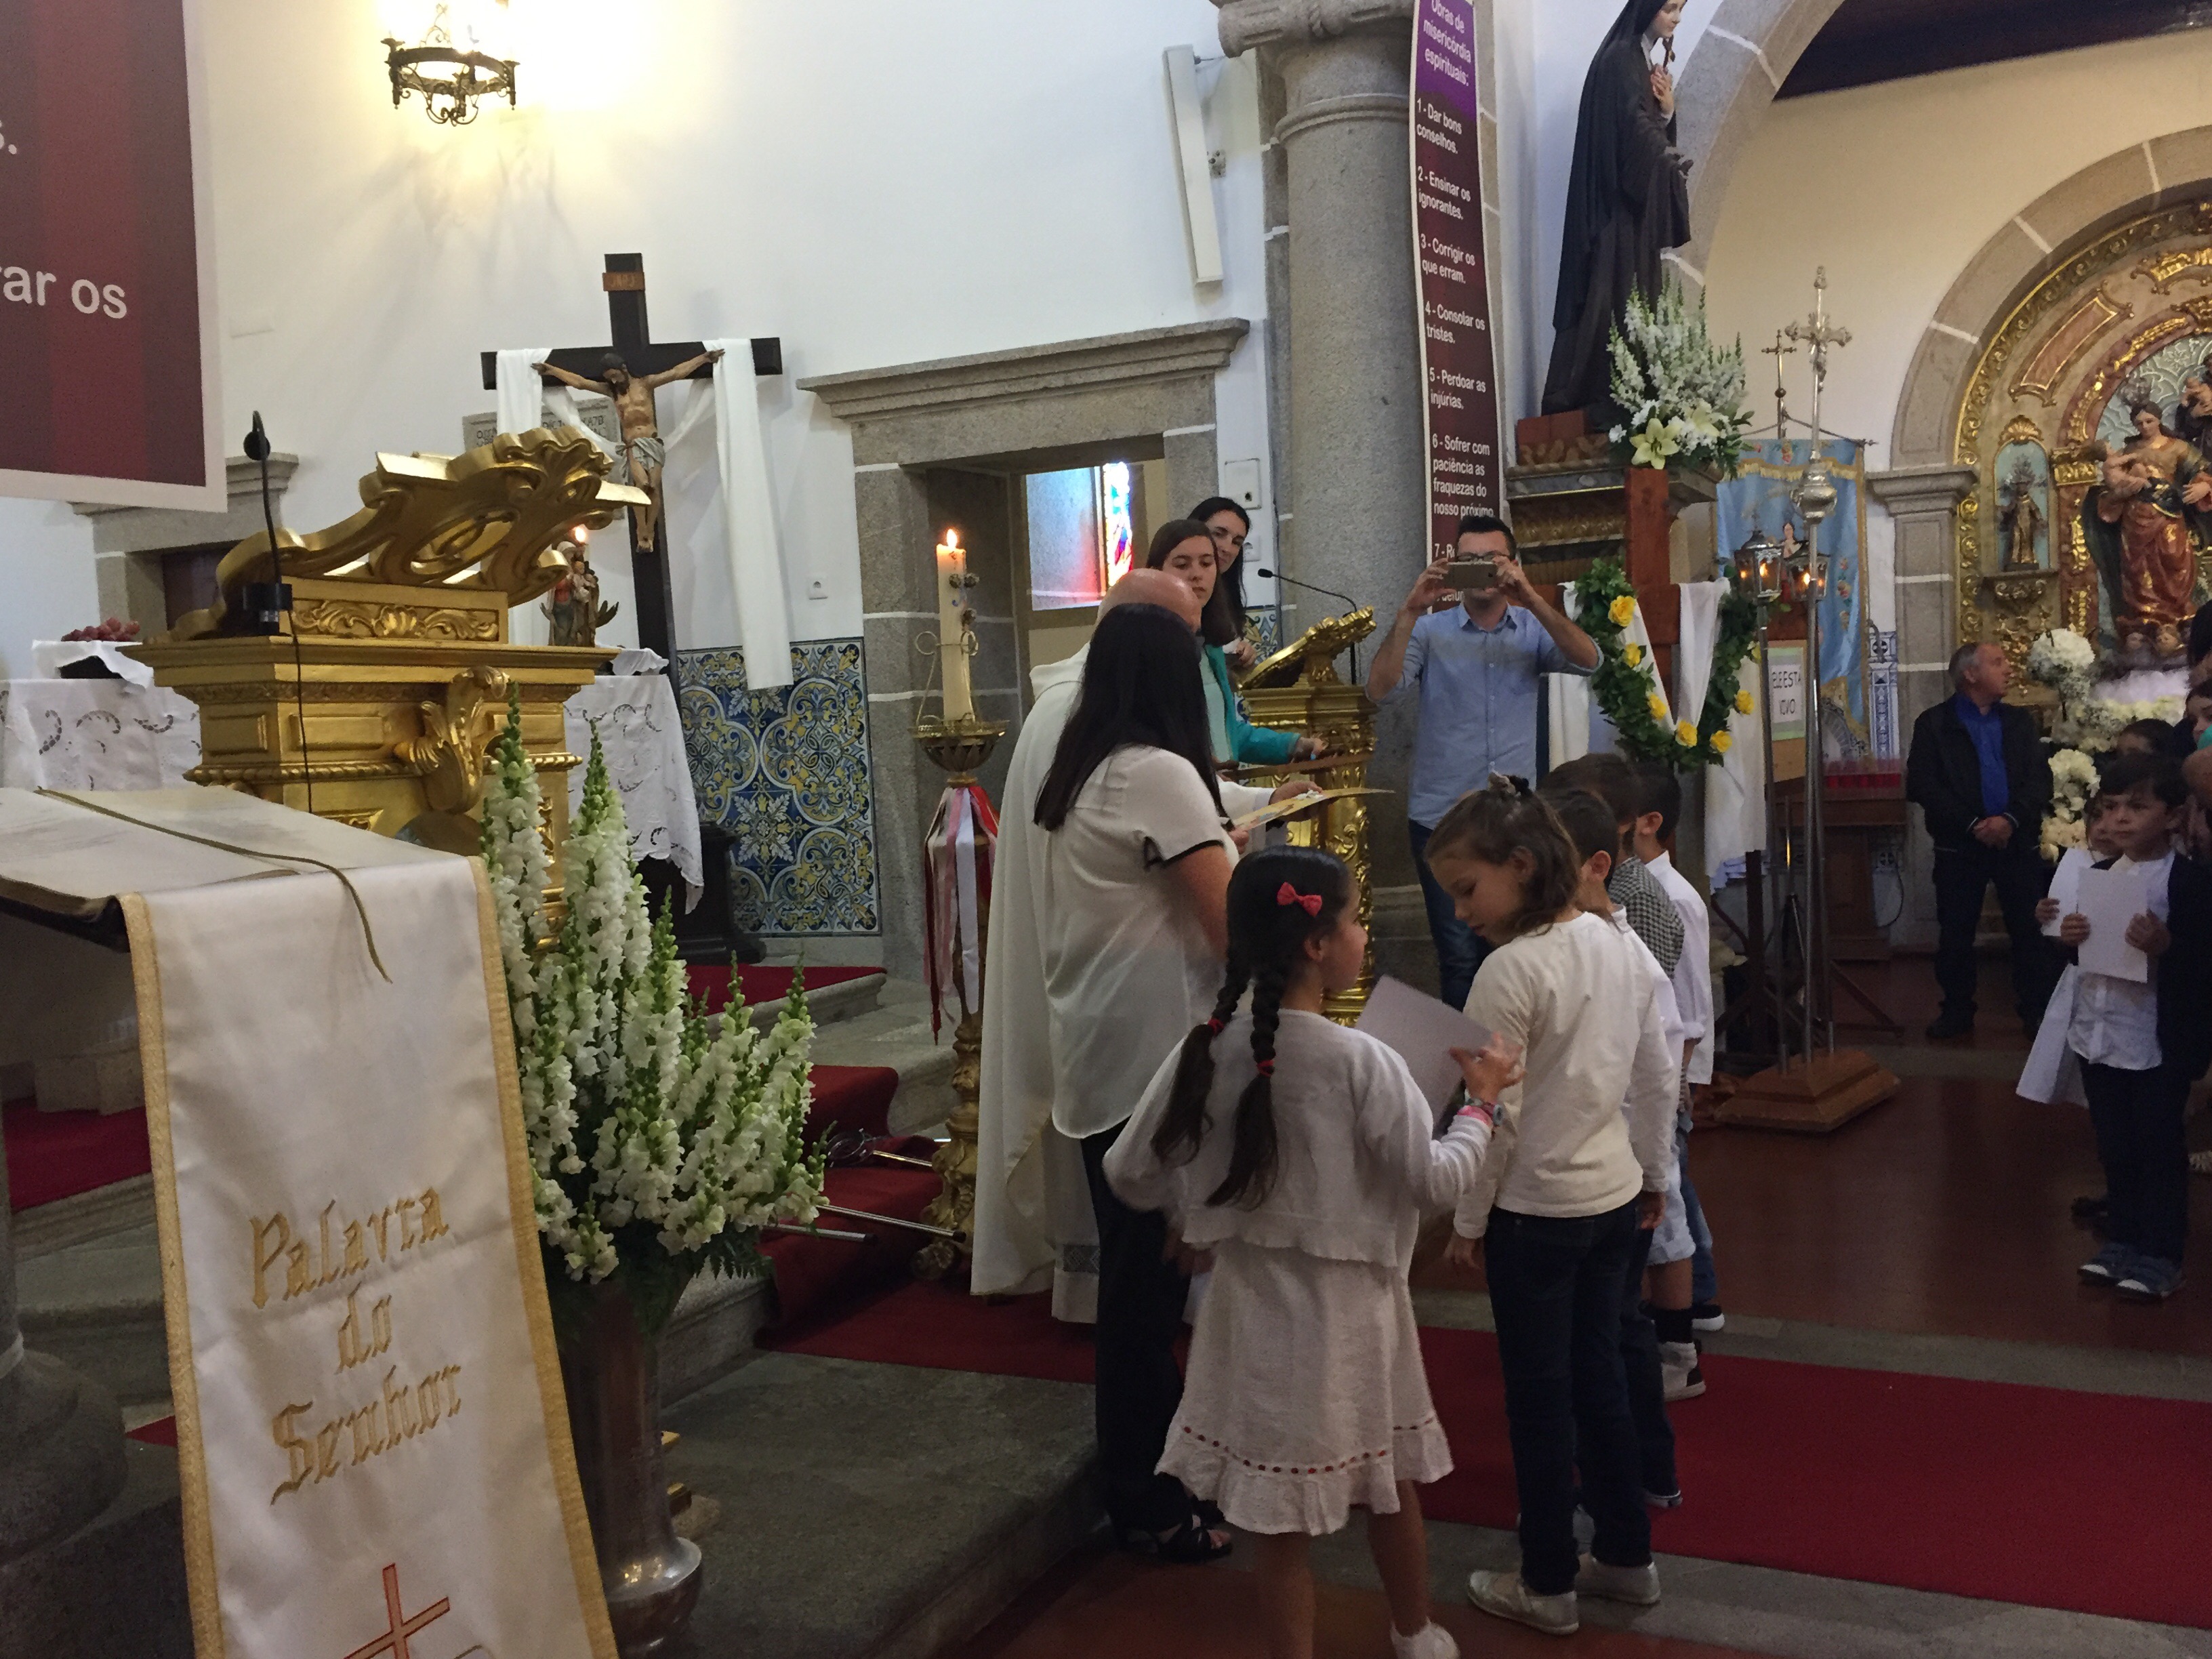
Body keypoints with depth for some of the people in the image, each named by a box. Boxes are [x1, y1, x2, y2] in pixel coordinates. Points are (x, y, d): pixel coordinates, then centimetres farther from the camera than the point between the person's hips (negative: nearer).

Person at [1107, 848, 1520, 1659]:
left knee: (1282, 1518, 12)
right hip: (1347, 1305, -2)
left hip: (1254, 1301, 2)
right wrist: (1481, 1102, 2)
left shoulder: (1206, 1049, -9)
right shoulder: (1361, 1061, -20)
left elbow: (1129, 1174, -2)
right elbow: (1435, 1181, -12)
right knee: (1390, 1487, 23)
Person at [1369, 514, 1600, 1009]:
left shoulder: (1534, 630, 9)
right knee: (1459, 954, -2)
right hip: (1442, 819, -1)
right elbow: (1381, 688, -9)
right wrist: (1410, 611, -18)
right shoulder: (1430, 631, 6)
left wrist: (1531, 599, -22)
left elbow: (1587, 660, -10)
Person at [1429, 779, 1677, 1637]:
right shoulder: (1616, 944, 1)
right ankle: (1627, 1557, 32)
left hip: (1535, 1214, -7)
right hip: (1614, 1199, 7)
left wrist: (1466, 1221, -7)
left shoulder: (1511, 970, -22)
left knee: (1539, 1397, 7)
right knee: (1598, 1377, 20)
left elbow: (1495, 1115, -19)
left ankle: (1548, 1584, 20)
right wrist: (1652, 1175, 20)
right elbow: (1659, 1075, 9)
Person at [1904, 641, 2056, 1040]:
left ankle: (2037, 1010, 14)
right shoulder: (1934, 724, 0)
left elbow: (2041, 779, 2)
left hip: (2017, 840, 2)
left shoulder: (2020, 721, 12)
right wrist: (1973, 825, -15)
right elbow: (1922, 786, -8)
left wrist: (2012, 819, -15)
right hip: (1960, 844, -2)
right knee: (1955, 932, 5)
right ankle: (1957, 1011, 17)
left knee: (2030, 930, 3)